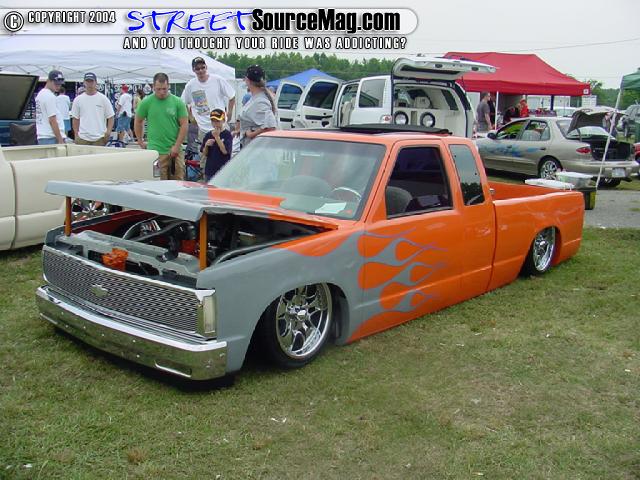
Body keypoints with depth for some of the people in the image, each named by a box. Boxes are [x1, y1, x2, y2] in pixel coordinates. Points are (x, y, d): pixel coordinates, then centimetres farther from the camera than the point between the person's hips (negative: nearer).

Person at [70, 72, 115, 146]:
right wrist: (76, 134, 4)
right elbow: (75, 119, 13)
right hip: (82, 138, 1)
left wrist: (108, 132, -9)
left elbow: (110, 117, 4)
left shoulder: (103, 99, 4)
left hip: (99, 138, -1)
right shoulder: (78, 99, 9)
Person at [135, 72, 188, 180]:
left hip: (175, 151, 1)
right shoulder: (146, 102, 2)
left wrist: (176, 146, -3)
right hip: (156, 151, -1)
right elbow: (138, 122, 14)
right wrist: (140, 141, 14)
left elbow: (184, 124, 2)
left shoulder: (178, 102, 2)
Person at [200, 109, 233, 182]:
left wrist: (217, 137, -14)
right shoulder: (208, 135, 9)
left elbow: (225, 151, -16)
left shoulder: (227, 135, -4)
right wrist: (206, 145, -10)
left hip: (223, 170, -5)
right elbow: (204, 154, 10)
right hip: (209, 170, 5)